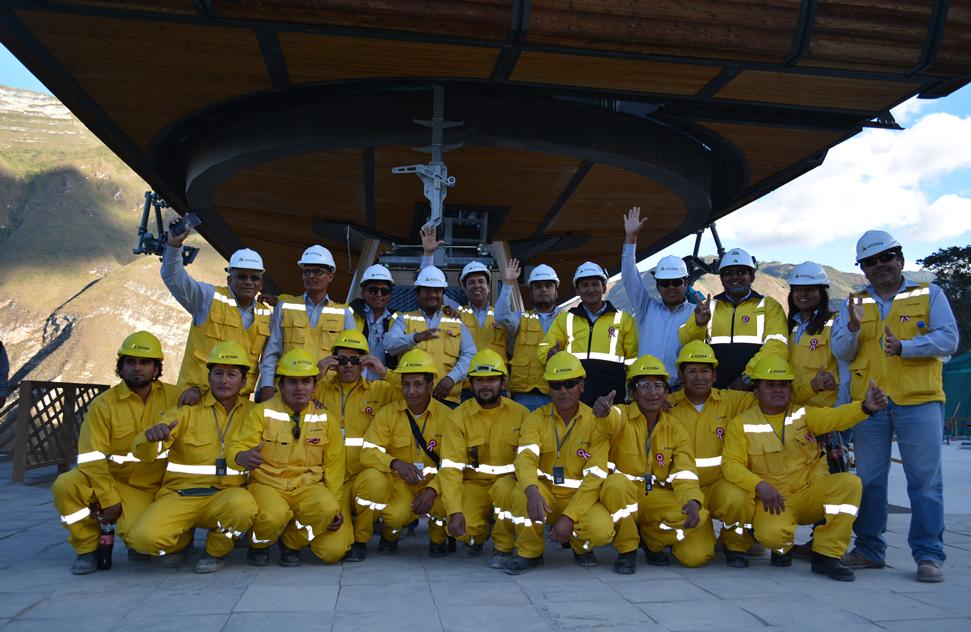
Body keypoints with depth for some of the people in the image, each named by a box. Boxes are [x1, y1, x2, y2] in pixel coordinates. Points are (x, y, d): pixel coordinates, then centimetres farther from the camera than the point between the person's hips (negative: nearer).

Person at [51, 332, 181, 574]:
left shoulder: (174, 397, -3)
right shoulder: (103, 404, -7)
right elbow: (91, 460, -10)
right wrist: (110, 501, -15)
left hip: (150, 488, -1)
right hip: (110, 480, 1)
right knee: (65, 486, -27)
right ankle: (88, 548, -3)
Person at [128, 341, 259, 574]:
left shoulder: (251, 413, 7)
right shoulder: (187, 409, 2)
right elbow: (143, 453, -8)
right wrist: (151, 437, -30)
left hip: (226, 495, 0)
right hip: (180, 495, 0)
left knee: (244, 506, -35)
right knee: (144, 538, -26)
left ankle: (216, 552, -1)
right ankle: (182, 541, 12)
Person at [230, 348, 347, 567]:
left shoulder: (327, 419, 6)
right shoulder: (261, 412, -1)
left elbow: (333, 465, 8)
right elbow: (238, 448, -9)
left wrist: (335, 506, 0)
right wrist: (242, 457, -35)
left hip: (308, 486, 2)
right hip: (267, 484, -1)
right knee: (273, 516, -36)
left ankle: (292, 543, 10)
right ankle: (258, 545, 1)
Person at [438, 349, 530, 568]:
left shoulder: (520, 414, -2)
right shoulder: (458, 417, -6)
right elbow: (450, 468, -13)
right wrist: (454, 511, -24)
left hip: (508, 480, 0)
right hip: (473, 484, 0)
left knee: (504, 488, -35)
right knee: (463, 528, -26)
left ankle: (504, 547, -7)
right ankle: (478, 535, 16)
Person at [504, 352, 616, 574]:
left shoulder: (596, 422, -8)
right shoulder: (536, 418, -4)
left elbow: (595, 477, -13)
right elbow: (525, 458, -21)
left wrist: (569, 517, -22)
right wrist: (532, 491, -44)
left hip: (581, 498, -1)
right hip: (545, 494, 1)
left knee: (602, 530, -31)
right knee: (522, 491, -32)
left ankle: (580, 545, 8)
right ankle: (529, 553, -7)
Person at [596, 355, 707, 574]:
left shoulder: (676, 430, 4)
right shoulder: (622, 415, -7)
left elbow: (684, 475, -6)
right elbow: (611, 420, -34)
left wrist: (692, 502, -28)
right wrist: (602, 411, -60)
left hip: (658, 499, 3)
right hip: (622, 497, -2)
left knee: (696, 555, -21)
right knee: (617, 482, -37)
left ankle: (651, 539, 12)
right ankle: (627, 550, -12)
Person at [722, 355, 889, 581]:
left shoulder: (803, 414, 6)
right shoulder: (741, 424, 0)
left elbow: (834, 417, -14)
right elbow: (732, 465, -9)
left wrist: (865, 406, -34)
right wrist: (759, 486, -27)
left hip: (812, 493, 3)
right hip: (774, 501, -3)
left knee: (849, 482, -24)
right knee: (771, 533, -34)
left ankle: (826, 555, -12)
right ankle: (782, 547, 8)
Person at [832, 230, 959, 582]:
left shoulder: (929, 295, 7)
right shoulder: (854, 303, 13)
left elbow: (948, 340, -5)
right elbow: (841, 353, 5)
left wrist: (904, 347, -20)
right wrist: (853, 327, -14)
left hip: (919, 401, -2)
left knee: (925, 480, 0)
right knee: (869, 480, 8)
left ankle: (929, 555, 10)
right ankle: (868, 549, 18)